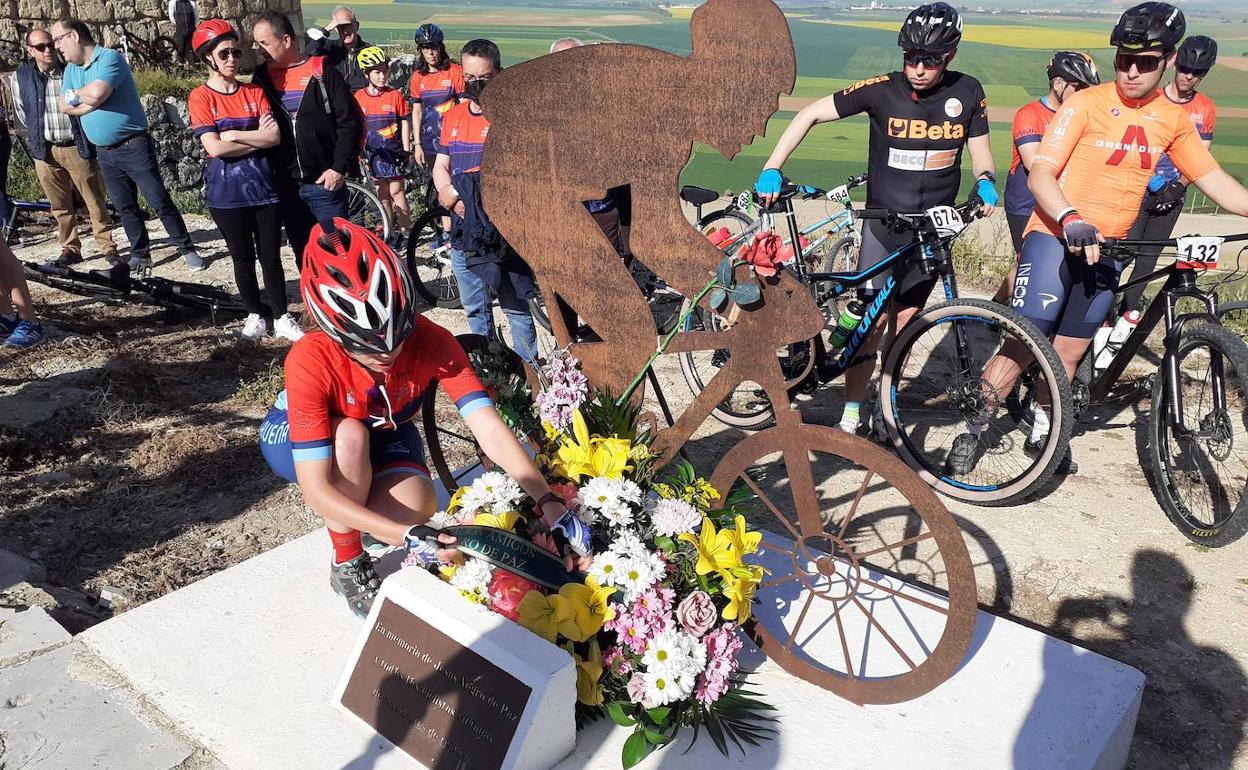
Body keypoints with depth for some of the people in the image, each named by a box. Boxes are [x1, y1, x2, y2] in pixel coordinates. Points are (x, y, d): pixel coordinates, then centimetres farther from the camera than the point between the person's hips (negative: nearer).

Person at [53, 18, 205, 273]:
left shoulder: (109, 57, -12)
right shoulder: (71, 68, 12)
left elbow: (97, 93, -26)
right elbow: (65, 107, 5)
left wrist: (75, 94, -6)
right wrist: (91, 102, -12)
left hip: (134, 147, -7)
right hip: (105, 153, 7)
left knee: (160, 201, -4)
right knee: (125, 207, 11)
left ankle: (187, 249, 4)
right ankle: (140, 254, 19)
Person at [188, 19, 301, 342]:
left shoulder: (255, 92, 5)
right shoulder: (200, 97, -4)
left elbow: (274, 137, -7)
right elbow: (215, 148, -14)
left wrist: (234, 135, -13)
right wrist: (256, 139, -8)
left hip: (263, 187, 2)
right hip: (227, 193, -2)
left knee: (271, 256, 5)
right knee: (243, 258, 8)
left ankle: (281, 318, 14)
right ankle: (256, 315, 23)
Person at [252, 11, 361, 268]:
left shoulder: (322, 73, -4)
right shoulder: (262, 78, 9)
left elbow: (350, 122, -6)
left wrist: (340, 168, -13)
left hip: (324, 182, -4)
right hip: (284, 186, 4)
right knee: (303, 254, 11)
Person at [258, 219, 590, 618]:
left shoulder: (431, 342, -31)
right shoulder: (310, 362, -38)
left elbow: (489, 428, -36)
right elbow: (316, 491, -40)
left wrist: (549, 503, -47)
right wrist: (407, 537, -49)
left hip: (381, 432, 2)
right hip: (296, 438, -2)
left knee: (417, 505, -29)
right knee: (350, 436, -38)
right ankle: (347, 564, -13)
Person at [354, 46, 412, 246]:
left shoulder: (395, 95, -5)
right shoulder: (359, 97, 0)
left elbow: (404, 123, -1)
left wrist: (406, 151, -5)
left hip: (394, 150, -3)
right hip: (373, 152, 3)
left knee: (396, 190, -5)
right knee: (382, 192, 9)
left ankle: (403, 231, 3)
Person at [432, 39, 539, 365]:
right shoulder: (453, 116, 13)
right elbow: (441, 165, 15)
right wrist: (446, 191, -7)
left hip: (503, 231, -6)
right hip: (463, 231, 6)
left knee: (515, 306, 0)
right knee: (474, 308, 16)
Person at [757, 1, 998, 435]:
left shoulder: (967, 93, -2)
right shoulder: (882, 90, -11)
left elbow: (981, 156, 4)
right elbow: (810, 115, -8)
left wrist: (986, 183, -19)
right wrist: (771, 170, -17)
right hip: (883, 224, -2)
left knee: (903, 321, 8)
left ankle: (885, 407, 23)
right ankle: (850, 414, 3)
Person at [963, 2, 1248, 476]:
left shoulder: (1174, 120, 6)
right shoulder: (1086, 104, -10)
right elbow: (1040, 175, -17)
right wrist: (1071, 221, -33)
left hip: (1106, 250, 5)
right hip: (1055, 237, -5)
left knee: (1069, 350, 11)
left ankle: (1042, 434, 28)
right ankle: (973, 431, 4)